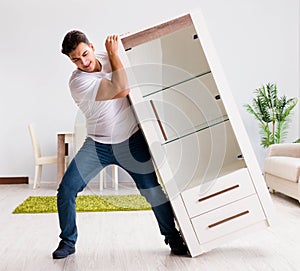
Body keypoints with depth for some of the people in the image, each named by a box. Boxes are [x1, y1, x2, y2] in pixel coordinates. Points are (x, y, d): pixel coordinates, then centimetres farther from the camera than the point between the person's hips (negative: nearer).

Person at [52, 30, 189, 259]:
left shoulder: (108, 58, -3)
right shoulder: (78, 81, -19)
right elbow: (122, 89, -29)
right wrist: (113, 52, -23)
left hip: (131, 141, 2)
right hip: (98, 145, -2)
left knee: (153, 189, -2)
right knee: (66, 189, -10)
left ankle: (172, 236, 20)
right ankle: (68, 241, 12)